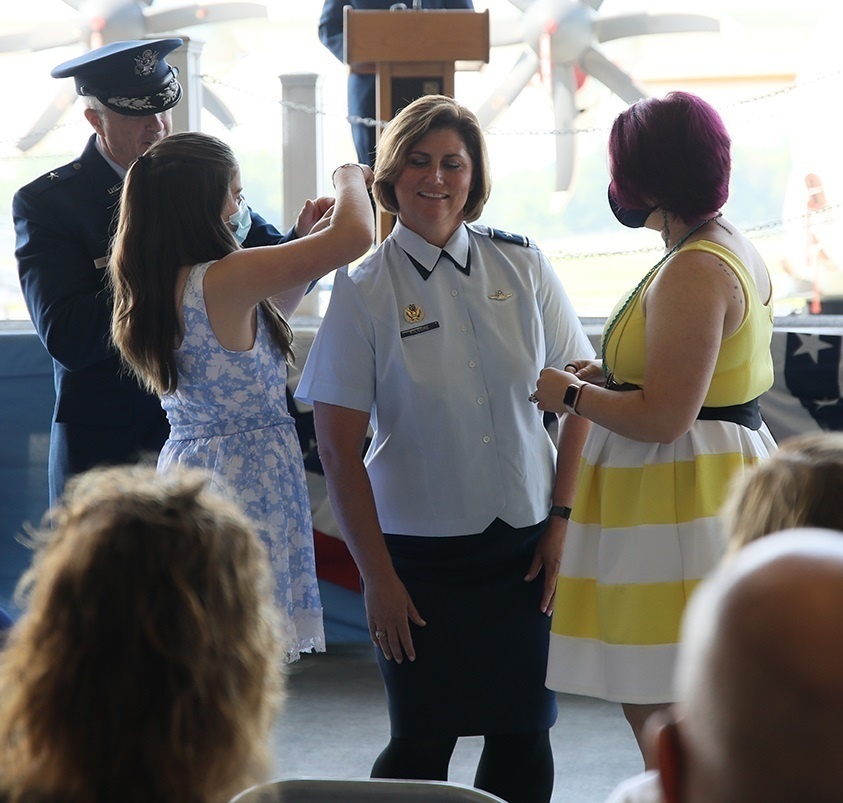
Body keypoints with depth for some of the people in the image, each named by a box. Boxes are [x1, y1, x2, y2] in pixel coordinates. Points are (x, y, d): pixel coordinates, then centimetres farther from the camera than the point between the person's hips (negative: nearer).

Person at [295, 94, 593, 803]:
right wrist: (377, 576, -7)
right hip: (421, 551, -2)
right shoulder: (364, 292, -5)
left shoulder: (521, 266, 3)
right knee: (421, 743, 1)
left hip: (525, 544, 2)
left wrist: (562, 519, 0)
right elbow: (340, 452, -5)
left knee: (524, 737, 4)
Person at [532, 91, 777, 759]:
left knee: (656, 712, -7)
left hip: (678, 502, -11)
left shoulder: (692, 273, -19)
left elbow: (664, 417, -24)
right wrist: (610, 376, 14)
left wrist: (571, 395, -9)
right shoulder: (735, 251, 13)